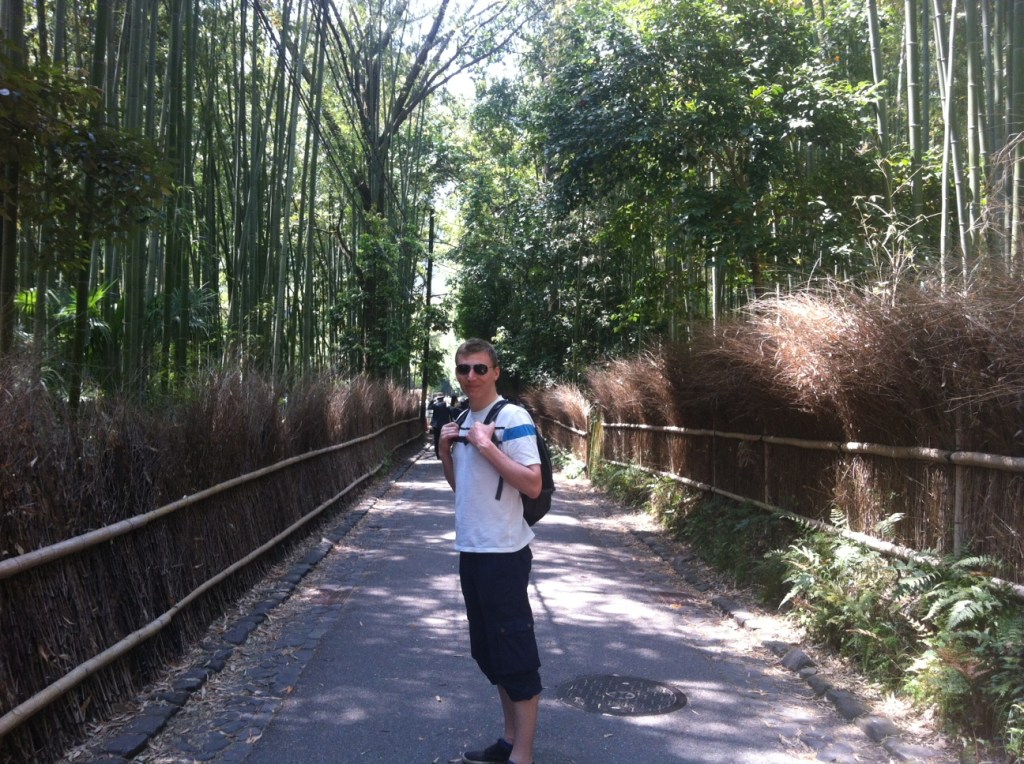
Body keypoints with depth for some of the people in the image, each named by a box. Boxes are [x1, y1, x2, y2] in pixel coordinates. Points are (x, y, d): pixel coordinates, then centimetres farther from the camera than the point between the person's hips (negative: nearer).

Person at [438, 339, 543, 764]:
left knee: (515, 653, -2)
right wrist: (445, 448, 3)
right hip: (471, 550, 9)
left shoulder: (513, 418, -13)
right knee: (489, 651, 16)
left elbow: (533, 484, -21)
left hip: (504, 553, -9)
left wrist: (486, 445, -21)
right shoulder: (463, 419, 13)